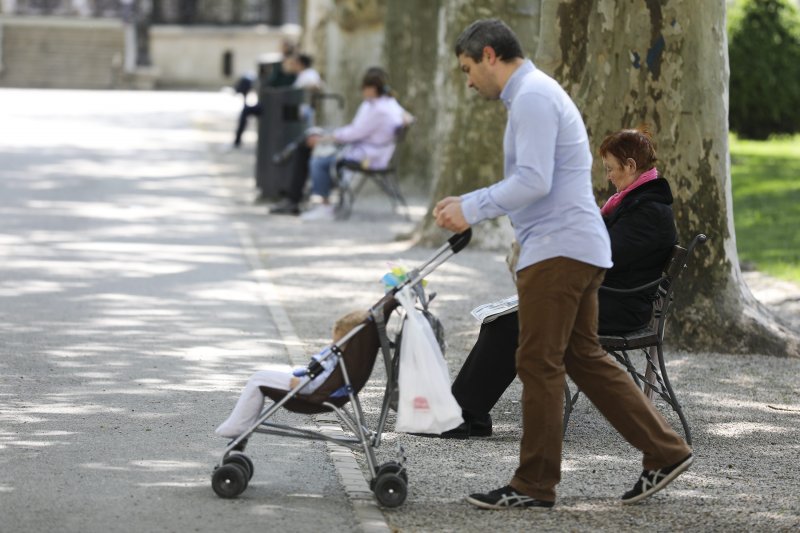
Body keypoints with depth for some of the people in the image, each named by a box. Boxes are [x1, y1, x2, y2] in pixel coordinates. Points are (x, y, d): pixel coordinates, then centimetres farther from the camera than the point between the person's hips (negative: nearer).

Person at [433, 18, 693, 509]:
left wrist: (473, 210, -15)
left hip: (557, 250, -11)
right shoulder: (537, 92, 21)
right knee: (584, 357, 13)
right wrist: (469, 203, 19)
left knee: (540, 364, -5)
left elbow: (534, 181, -22)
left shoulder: (532, 97, -13)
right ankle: (665, 452, 14)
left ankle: (535, 485, 0)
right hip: (574, 247, 11)